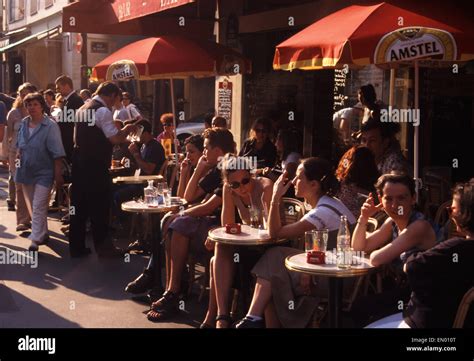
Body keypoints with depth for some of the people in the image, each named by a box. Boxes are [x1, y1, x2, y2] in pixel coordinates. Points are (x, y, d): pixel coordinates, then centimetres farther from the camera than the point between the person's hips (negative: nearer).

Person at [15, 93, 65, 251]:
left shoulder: (50, 126, -13)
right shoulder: (24, 123, 5)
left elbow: (57, 153, -14)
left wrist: (58, 174, -17)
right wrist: (19, 154, 1)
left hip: (43, 172, -6)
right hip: (26, 171, 6)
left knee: (38, 208, -10)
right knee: (32, 207, 15)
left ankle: (35, 240, -8)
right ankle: (42, 233, 31)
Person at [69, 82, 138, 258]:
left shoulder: (83, 109, 16)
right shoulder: (103, 111, -13)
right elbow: (115, 138, -19)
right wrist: (127, 130, 0)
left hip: (79, 162, 9)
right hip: (96, 166, -9)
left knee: (79, 205, 12)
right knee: (99, 207, 1)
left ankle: (76, 247, 19)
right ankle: (102, 246, 10)